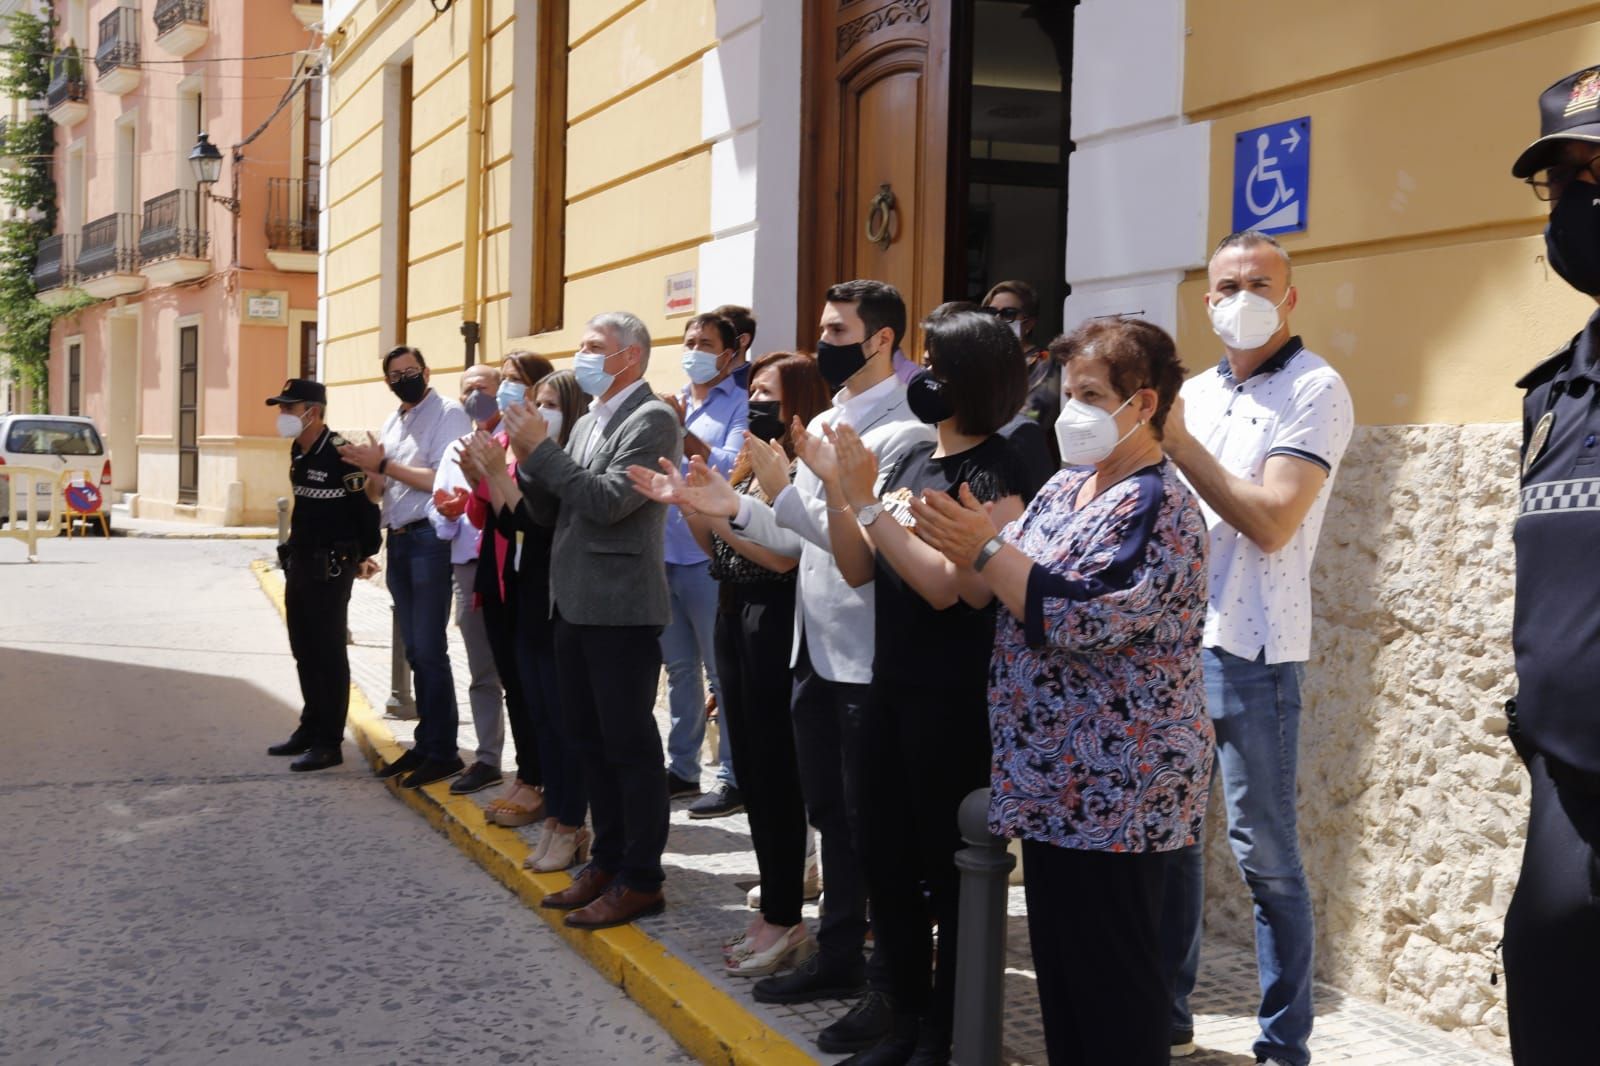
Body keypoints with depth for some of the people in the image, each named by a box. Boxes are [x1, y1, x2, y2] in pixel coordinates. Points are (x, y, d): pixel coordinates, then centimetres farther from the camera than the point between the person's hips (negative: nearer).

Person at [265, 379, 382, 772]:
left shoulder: (340, 454, -18)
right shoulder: (298, 452, 9)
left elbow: (366, 504, -15)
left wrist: (365, 555, -6)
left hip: (330, 567, -9)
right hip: (299, 563, 9)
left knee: (328, 653, -3)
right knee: (304, 650, 16)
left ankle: (329, 742, 2)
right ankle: (310, 728, 28)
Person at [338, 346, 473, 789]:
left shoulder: (448, 414, -7)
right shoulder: (392, 423, 18)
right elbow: (375, 491, 18)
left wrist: (384, 465, -14)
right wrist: (371, 472, -5)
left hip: (429, 539, -8)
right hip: (398, 541, 8)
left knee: (428, 650, -7)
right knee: (414, 651, 12)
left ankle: (443, 752, 0)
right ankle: (425, 743, 20)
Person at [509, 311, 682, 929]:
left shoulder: (652, 419, -10)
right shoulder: (587, 422, 16)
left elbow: (609, 500, -21)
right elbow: (551, 512, 15)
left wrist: (542, 448, -16)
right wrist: (529, 459, -1)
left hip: (620, 608, -9)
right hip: (575, 602, 9)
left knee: (629, 744, -2)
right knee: (589, 739, 14)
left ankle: (640, 879, 6)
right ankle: (608, 862, 25)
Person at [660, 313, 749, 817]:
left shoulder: (739, 406, -5)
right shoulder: (672, 405, 16)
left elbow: (733, 469, -17)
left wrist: (683, 432, -23)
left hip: (709, 554, -7)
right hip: (665, 549, 7)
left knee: (723, 672, -2)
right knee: (679, 667, 15)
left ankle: (733, 777, 4)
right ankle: (681, 767, 25)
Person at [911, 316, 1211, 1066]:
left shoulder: (1157, 506, -15)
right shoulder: (1064, 489, 12)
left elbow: (1087, 616, -26)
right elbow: (1003, 596, 13)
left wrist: (983, 550, -22)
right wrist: (962, 548, -4)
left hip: (1115, 786, -9)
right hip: (1055, 777, 9)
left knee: (1110, 973, 0)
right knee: (1058, 958, 16)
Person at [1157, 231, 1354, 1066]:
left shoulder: (1315, 392, -7)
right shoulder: (1195, 393, 14)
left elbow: (1270, 522, -18)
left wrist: (1177, 441, -17)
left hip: (1251, 649, -7)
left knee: (1262, 851, -2)